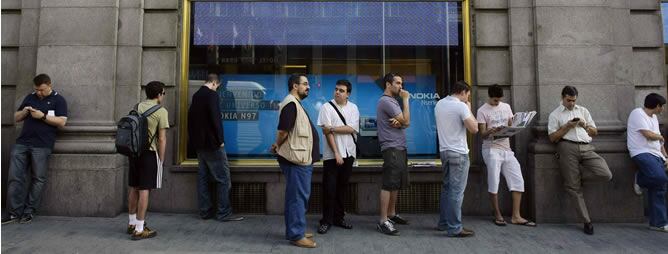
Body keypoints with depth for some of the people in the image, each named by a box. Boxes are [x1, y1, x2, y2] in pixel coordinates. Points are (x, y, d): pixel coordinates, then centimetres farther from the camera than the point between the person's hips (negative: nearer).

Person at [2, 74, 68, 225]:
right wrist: (24, 112, 1)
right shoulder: (30, 98, 18)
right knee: (15, 177, 0)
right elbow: (16, 118, 22)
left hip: (42, 146, -5)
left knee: (38, 179, -1)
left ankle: (29, 211, 8)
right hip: (21, 143, 5)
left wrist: (43, 116, -13)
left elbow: (62, 122, -7)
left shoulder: (58, 100, 3)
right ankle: (14, 212, 5)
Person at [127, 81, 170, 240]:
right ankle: (139, 230, 1)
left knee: (133, 188, 15)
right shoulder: (161, 111, -9)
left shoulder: (137, 107, 9)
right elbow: (162, 139, -12)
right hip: (149, 153, -7)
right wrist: (161, 159, -4)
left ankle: (132, 224, 28)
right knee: (144, 190, -3)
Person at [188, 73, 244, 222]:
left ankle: (205, 211, 15)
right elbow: (216, 118, -19)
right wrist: (221, 140, -14)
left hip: (199, 144, 9)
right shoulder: (212, 95, -12)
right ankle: (224, 213, -4)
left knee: (203, 177, 11)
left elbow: (191, 119, 19)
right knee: (223, 178, -5)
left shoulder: (196, 96, 14)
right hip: (212, 143, -9)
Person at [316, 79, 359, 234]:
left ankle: (338, 217, 22)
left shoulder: (353, 108, 7)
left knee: (342, 187, 11)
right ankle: (326, 221, 9)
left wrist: (332, 128, -15)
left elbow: (352, 129, -7)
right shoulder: (327, 107, -3)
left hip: (348, 153, 3)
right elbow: (327, 132, -11)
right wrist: (336, 153, -15)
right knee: (329, 188, -2)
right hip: (332, 155, -3)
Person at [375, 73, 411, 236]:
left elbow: (405, 122, 11)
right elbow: (406, 121, -15)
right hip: (392, 148, -10)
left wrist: (399, 122, -13)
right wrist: (406, 99, -7)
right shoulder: (386, 101, -12)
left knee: (396, 184, 15)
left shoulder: (392, 101, 19)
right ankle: (383, 221, -8)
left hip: (399, 148, 10)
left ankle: (391, 214, 26)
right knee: (389, 185, -10)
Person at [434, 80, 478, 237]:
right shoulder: (461, 107, -14)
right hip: (458, 153, -8)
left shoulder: (439, 104, 9)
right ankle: (454, 228, 0)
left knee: (446, 187, 16)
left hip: (444, 151, 8)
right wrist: (469, 110, -2)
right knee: (457, 191, -4)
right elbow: (474, 129, -14)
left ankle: (444, 223, 23)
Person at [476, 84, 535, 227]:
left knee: (518, 181, 0)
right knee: (493, 183, -6)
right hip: (491, 149, -5)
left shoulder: (506, 107, 13)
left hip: (506, 148, 6)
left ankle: (516, 217, 6)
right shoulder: (482, 111, -3)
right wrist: (492, 130, -27)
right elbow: (482, 134, -6)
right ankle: (498, 215, 10)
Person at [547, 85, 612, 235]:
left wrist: (585, 125, 4)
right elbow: (552, 137, 6)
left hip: (586, 148, 3)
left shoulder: (583, 111, 26)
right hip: (567, 147, -3)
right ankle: (587, 222, 0)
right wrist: (567, 126, -3)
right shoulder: (555, 114, 15)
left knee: (606, 174, -21)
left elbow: (595, 132, 23)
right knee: (573, 187, -7)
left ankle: (575, 175, 3)